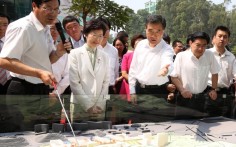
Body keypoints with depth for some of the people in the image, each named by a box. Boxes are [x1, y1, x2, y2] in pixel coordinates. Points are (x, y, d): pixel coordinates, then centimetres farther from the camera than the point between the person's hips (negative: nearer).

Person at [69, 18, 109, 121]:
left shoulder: (104, 57, 10)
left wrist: (100, 105, -2)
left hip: (99, 108, 3)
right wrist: (88, 105, -9)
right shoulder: (75, 54, -1)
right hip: (79, 106, -3)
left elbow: (106, 82, 9)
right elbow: (74, 82, -7)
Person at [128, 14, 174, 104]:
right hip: (139, 89, 4)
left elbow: (167, 62, -39)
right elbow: (133, 69, 6)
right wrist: (132, 91, 4)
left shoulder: (167, 49, -16)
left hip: (157, 92, -4)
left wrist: (166, 69, -64)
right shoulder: (140, 45, -1)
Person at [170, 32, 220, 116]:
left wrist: (213, 89, 7)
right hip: (185, 97, -2)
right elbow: (174, 76, -6)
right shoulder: (181, 56, -12)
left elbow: (214, 73, 10)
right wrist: (182, 90, -16)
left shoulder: (209, 55, -4)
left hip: (203, 97, 2)